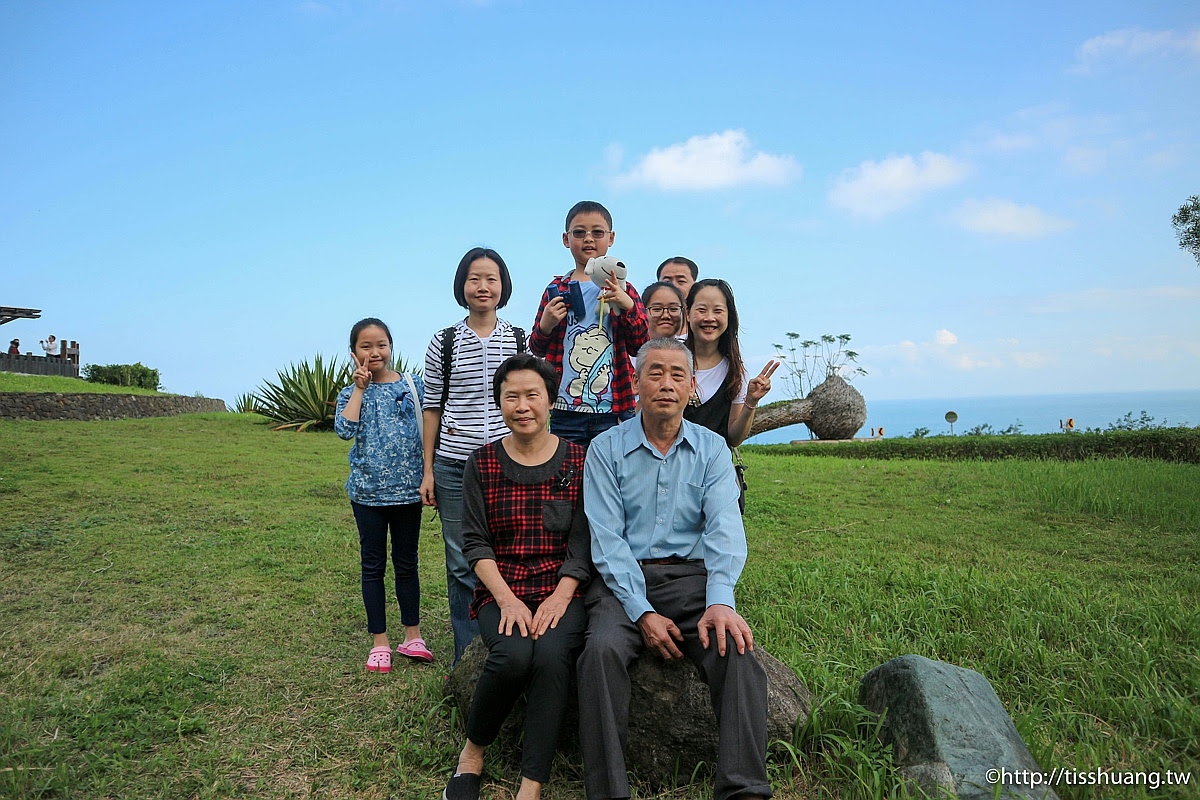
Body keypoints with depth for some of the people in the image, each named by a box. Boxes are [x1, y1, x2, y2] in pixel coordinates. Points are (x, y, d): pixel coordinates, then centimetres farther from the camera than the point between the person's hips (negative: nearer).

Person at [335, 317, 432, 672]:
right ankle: (380, 642, 20)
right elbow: (344, 429, -16)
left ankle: (412, 636, 24)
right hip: (368, 492, 0)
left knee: (406, 564, 11)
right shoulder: (351, 393, 2)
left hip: (408, 489, 0)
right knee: (373, 566, 9)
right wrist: (360, 387, -11)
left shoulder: (412, 385, 1)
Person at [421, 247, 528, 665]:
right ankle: (466, 661, 21)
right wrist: (428, 470, 5)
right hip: (455, 466, 0)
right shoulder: (443, 343, 4)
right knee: (462, 565, 6)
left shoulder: (521, 340, 6)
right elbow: (432, 408, 7)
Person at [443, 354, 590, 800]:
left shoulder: (578, 461, 3)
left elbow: (582, 543, 0)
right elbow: (476, 541, 2)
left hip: (562, 591, 0)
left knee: (551, 656, -30)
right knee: (514, 654, -29)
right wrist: (506, 599, -12)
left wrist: (560, 598, -14)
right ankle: (472, 752, 0)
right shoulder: (483, 463, 6)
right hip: (501, 590, 1)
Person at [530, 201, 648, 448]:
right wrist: (545, 326, -9)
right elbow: (536, 350, 11)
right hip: (566, 411, 1)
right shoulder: (557, 290, 8)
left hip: (614, 411, 0)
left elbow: (641, 346, -1)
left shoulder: (623, 290, 6)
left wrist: (628, 307, -14)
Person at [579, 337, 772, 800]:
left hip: (691, 577, 1)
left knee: (737, 648, -26)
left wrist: (720, 601, -24)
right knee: (603, 649, -30)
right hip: (623, 580, -1)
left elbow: (725, 531, -5)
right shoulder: (606, 449, 4)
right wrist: (642, 612, -16)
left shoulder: (712, 449, 8)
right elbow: (607, 539, -5)